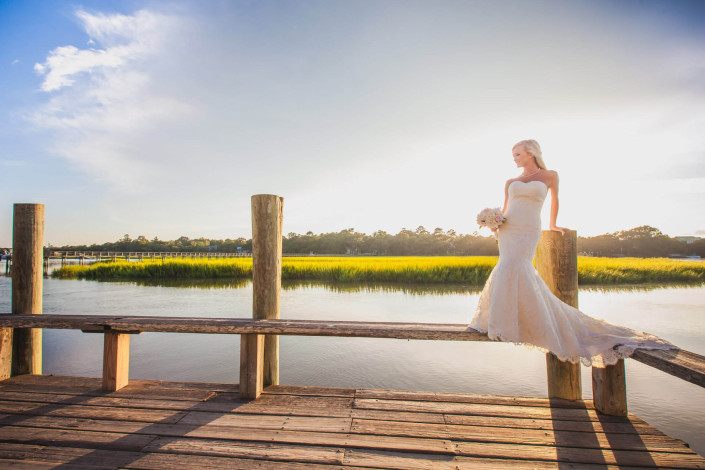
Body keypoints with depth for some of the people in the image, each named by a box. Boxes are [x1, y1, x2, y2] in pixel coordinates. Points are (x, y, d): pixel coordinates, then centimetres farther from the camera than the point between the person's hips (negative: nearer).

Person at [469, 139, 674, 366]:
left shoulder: (550, 175, 9)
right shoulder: (511, 182, 16)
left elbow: (554, 199, 24)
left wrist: (552, 225, 33)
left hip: (528, 231, -4)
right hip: (507, 231, 4)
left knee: (511, 268, -22)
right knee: (523, 273, 0)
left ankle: (507, 324, -10)